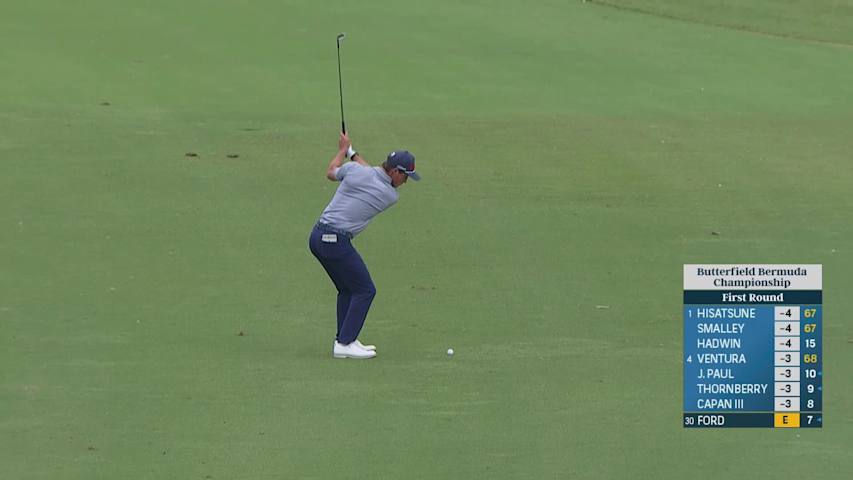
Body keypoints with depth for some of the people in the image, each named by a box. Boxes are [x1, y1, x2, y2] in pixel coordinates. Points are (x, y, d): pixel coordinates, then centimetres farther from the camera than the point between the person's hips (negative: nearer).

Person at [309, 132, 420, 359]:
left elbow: (331, 173, 23)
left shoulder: (353, 170, 1)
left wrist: (344, 150, 37)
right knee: (365, 290, 5)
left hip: (317, 236, 7)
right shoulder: (391, 196, -5)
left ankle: (344, 340, 20)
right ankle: (344, 344, -1)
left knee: (347, 289, 20)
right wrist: (353, 153, 24)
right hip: (336, 241, -7)